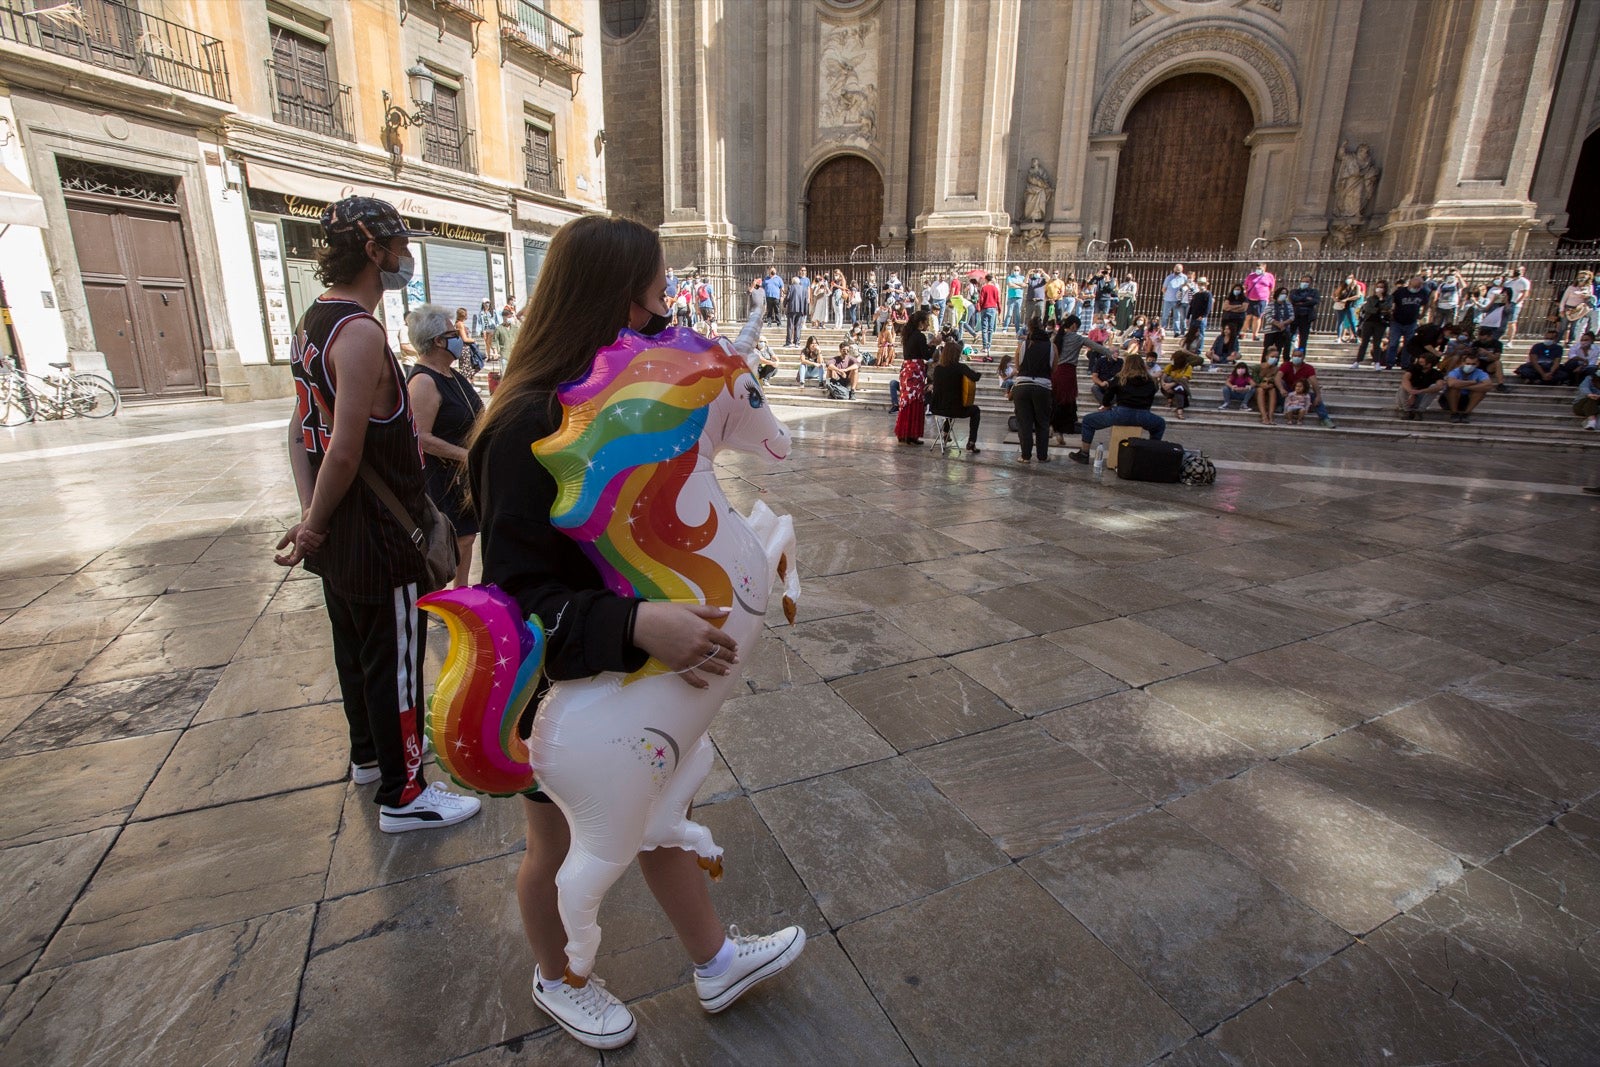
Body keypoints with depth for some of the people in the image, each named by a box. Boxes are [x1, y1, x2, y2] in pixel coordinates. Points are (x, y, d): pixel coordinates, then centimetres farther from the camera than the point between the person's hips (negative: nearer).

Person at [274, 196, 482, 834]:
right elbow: (345, 450, -26)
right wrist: (314, 529, -13)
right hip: (379, 541, -10)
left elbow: (302, 426, 10)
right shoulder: (361, 332, -21)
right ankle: (402, 795, 19)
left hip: (338, 538, 10)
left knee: (354, 649, 23)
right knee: (394, 664, 3)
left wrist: (310, 514, 4)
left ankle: (370, 753, 43)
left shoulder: (313, 321, 10)